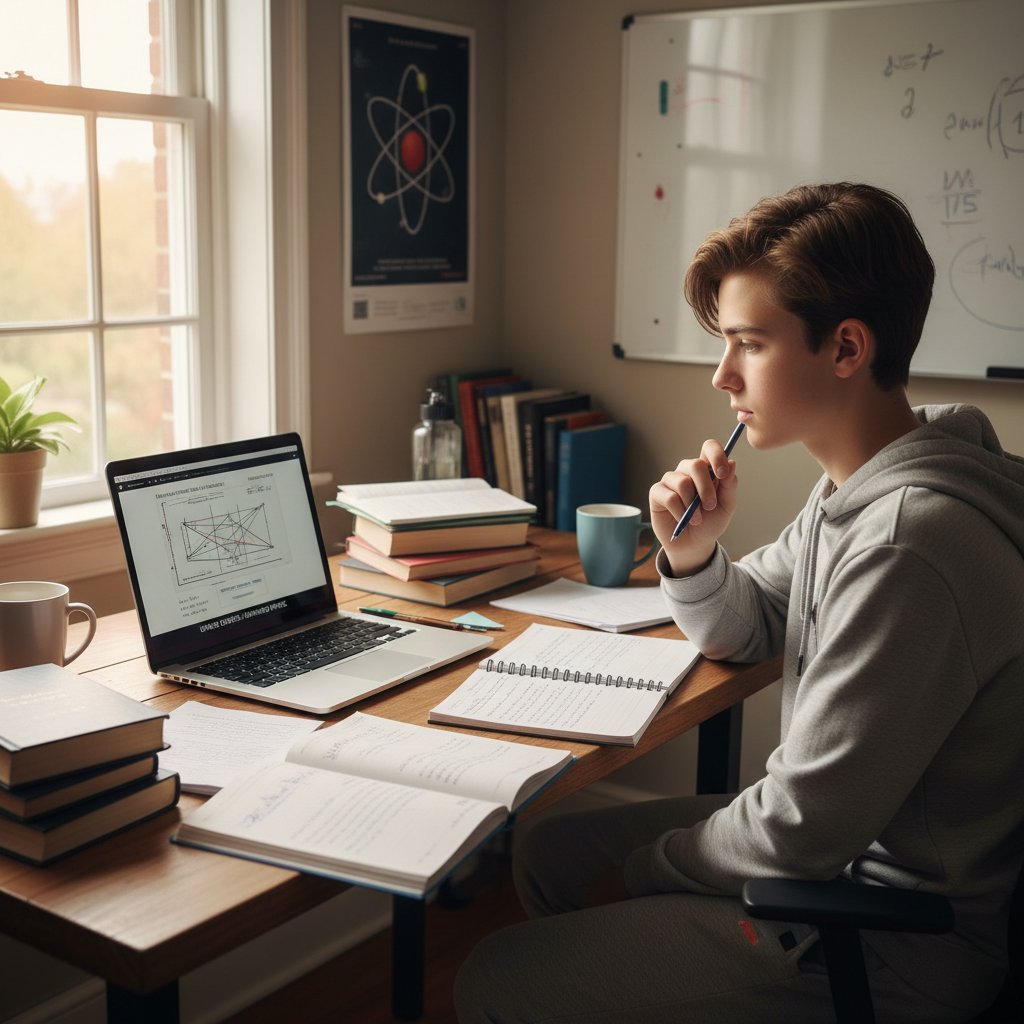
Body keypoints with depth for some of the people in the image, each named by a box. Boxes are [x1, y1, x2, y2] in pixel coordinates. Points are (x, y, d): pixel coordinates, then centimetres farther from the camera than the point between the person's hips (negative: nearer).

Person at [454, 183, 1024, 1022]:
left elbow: (800, 831, -25)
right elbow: (744, 634, 14)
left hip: (896, 949, -9)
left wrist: (646, 870, -9)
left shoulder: (909, 543, -31)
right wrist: (693, 557, -7)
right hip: (839, 851, 9)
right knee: (550, 851, 16)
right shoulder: (857, 486, 2)